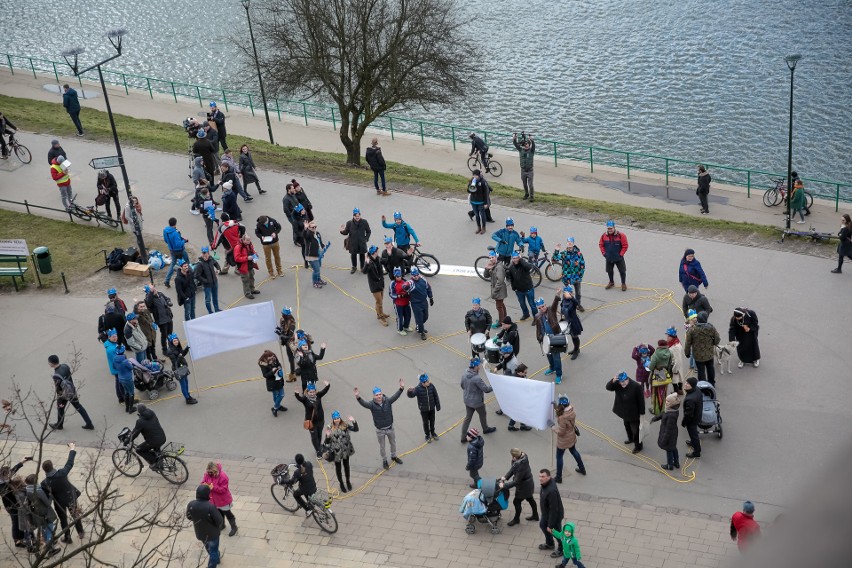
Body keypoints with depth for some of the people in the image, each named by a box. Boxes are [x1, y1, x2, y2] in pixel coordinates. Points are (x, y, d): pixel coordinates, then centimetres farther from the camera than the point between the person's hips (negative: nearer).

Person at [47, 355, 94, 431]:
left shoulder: (56, 376, -34)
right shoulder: (65, 366, -13)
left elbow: (58, 390, -25)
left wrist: (59, 402, -13)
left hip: (64, 395, -6)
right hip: (72, 391, 6)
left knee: (60, 408, 21)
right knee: (78, 407, 18)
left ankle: (59, 425, 45)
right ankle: (89, 424, 23)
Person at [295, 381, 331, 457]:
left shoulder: (318, 395, -8)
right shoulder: (305, 398, -17)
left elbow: (325, 390, -20)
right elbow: (299, 398, -36)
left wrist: (327, 385, -41)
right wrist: (297, 394, -59)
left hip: (320, 419, 3)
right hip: (311, 421, -3)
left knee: (319, 434, 20)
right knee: (314, 436, 7)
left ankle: (319, 447, 42)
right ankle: (318, 451, 21)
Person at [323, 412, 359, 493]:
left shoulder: (345, 425, -12)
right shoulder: (329, 428, -15)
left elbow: (355, 429, -17)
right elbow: (327, 442, -11)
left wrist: (354, 421, -33)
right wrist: (327, 436, -33)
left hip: (346, 450, 1)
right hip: (336, 452, -1)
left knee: (346, 465, 22)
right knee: (338, 467, 16)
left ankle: (348, 481, 45)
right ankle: (341, 483, 39)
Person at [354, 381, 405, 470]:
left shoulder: (387, 401, -18)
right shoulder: (372, 404, -23)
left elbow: (395, 396, -33)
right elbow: (364, 403, -41)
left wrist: (401, 388, -52)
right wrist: (358, 397, -62)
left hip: (390, 428, 2)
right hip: (380, 430, -2)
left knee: (393, 443, 24)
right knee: (382, 446, 17)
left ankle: (394, 456, 51)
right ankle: (384, 460, 42)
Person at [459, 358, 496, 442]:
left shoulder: (464, 375, -10)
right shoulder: (477, 378, -33)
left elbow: (462, 385, 8)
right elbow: (486, 389, -26)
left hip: (467, 401, 6)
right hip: (477, 402, -6)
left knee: (468, 417, 18)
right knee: (483, 415, 22)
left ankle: (463, 437, 21)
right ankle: (485, 429, 48)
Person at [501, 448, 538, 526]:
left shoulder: (522, 467, -41)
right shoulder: (522, 457, -15)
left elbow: (516, 481, -31)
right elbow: (512, 469, -1)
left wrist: (504, 485, -23)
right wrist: (505, 477, -11)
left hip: (524, 486, -9)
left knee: (517, 502, 11)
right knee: (530, 499, 27)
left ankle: (516, 519, 35)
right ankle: (535, 515, 49)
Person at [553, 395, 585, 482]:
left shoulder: (562, 417, -37)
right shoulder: (572, 409, -16)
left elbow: (561, 432, -27)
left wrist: (553, 426, -13)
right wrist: (556, 407, -3)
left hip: (563, 440, -7)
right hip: (572, 437, 7)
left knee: (559, 457, 13)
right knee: (574, 451, 31)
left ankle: (558, 477, 27)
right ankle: (582, 469, 48)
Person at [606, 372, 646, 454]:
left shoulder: (636, 386, -27)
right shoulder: (617, 384, -13)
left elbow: (641, 400, -20)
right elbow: (608, 387, -19)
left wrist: (642, 413, -14)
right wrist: (612, 381, -39)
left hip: (633, 413, -6)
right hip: (624, 412, 6)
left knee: (635, 430, 4)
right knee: (627, 426, 28)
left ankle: (638, 446, 22)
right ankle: (631, 439, 53)